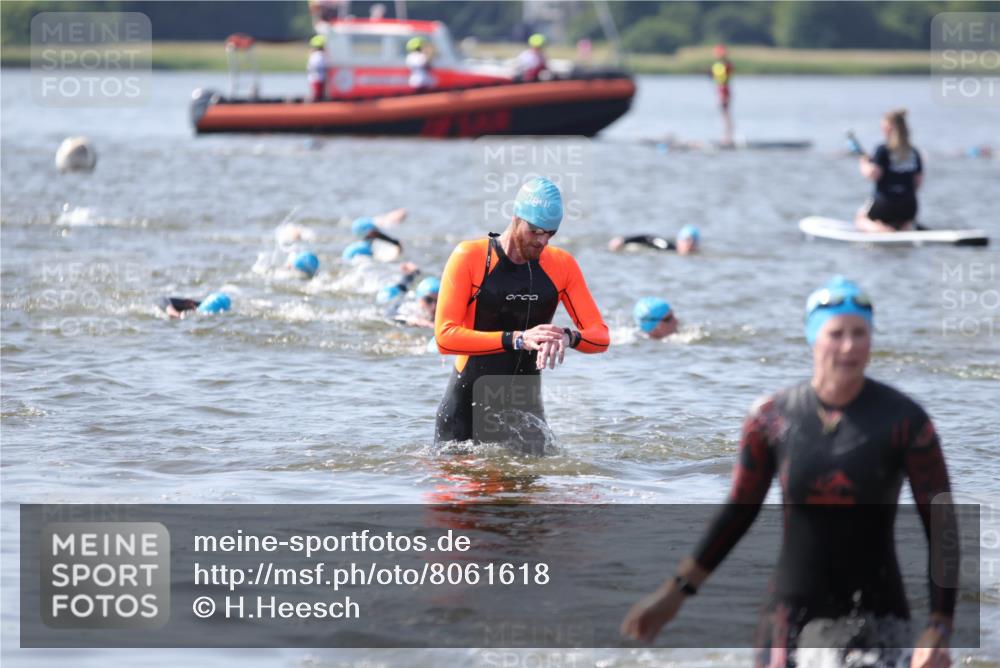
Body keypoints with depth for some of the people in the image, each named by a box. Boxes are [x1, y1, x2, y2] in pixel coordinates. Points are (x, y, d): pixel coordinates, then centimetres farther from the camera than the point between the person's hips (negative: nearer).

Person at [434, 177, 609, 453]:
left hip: (525, 406, 3)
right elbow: (445, 337, -19)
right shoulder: (469, 257, -10)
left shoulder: (561, 265, 1)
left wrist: (568, 337, -25)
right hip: (466, 406, -3)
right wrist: (517, 339, -29)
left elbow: (600, 337, 0)